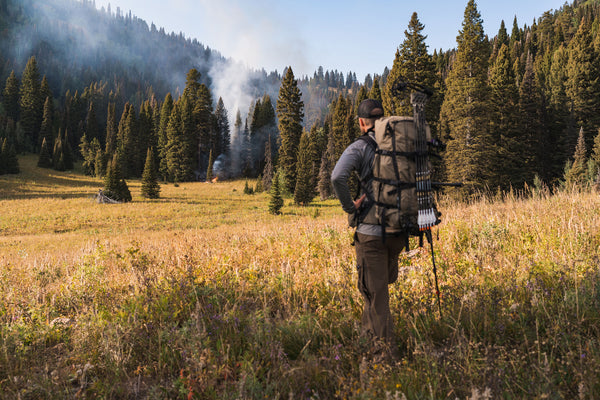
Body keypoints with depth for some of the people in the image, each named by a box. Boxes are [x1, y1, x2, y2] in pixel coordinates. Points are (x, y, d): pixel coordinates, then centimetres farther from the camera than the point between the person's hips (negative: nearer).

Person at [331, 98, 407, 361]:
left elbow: (337, 177, -25)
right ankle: (368, 333, 37)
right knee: (382, 283, 25)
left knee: (376, 292, 5)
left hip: (372, 230, -5)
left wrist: (349, 207, -11)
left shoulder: (359, 148, -8)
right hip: (400, 228, 5)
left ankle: (387, 351, 9)